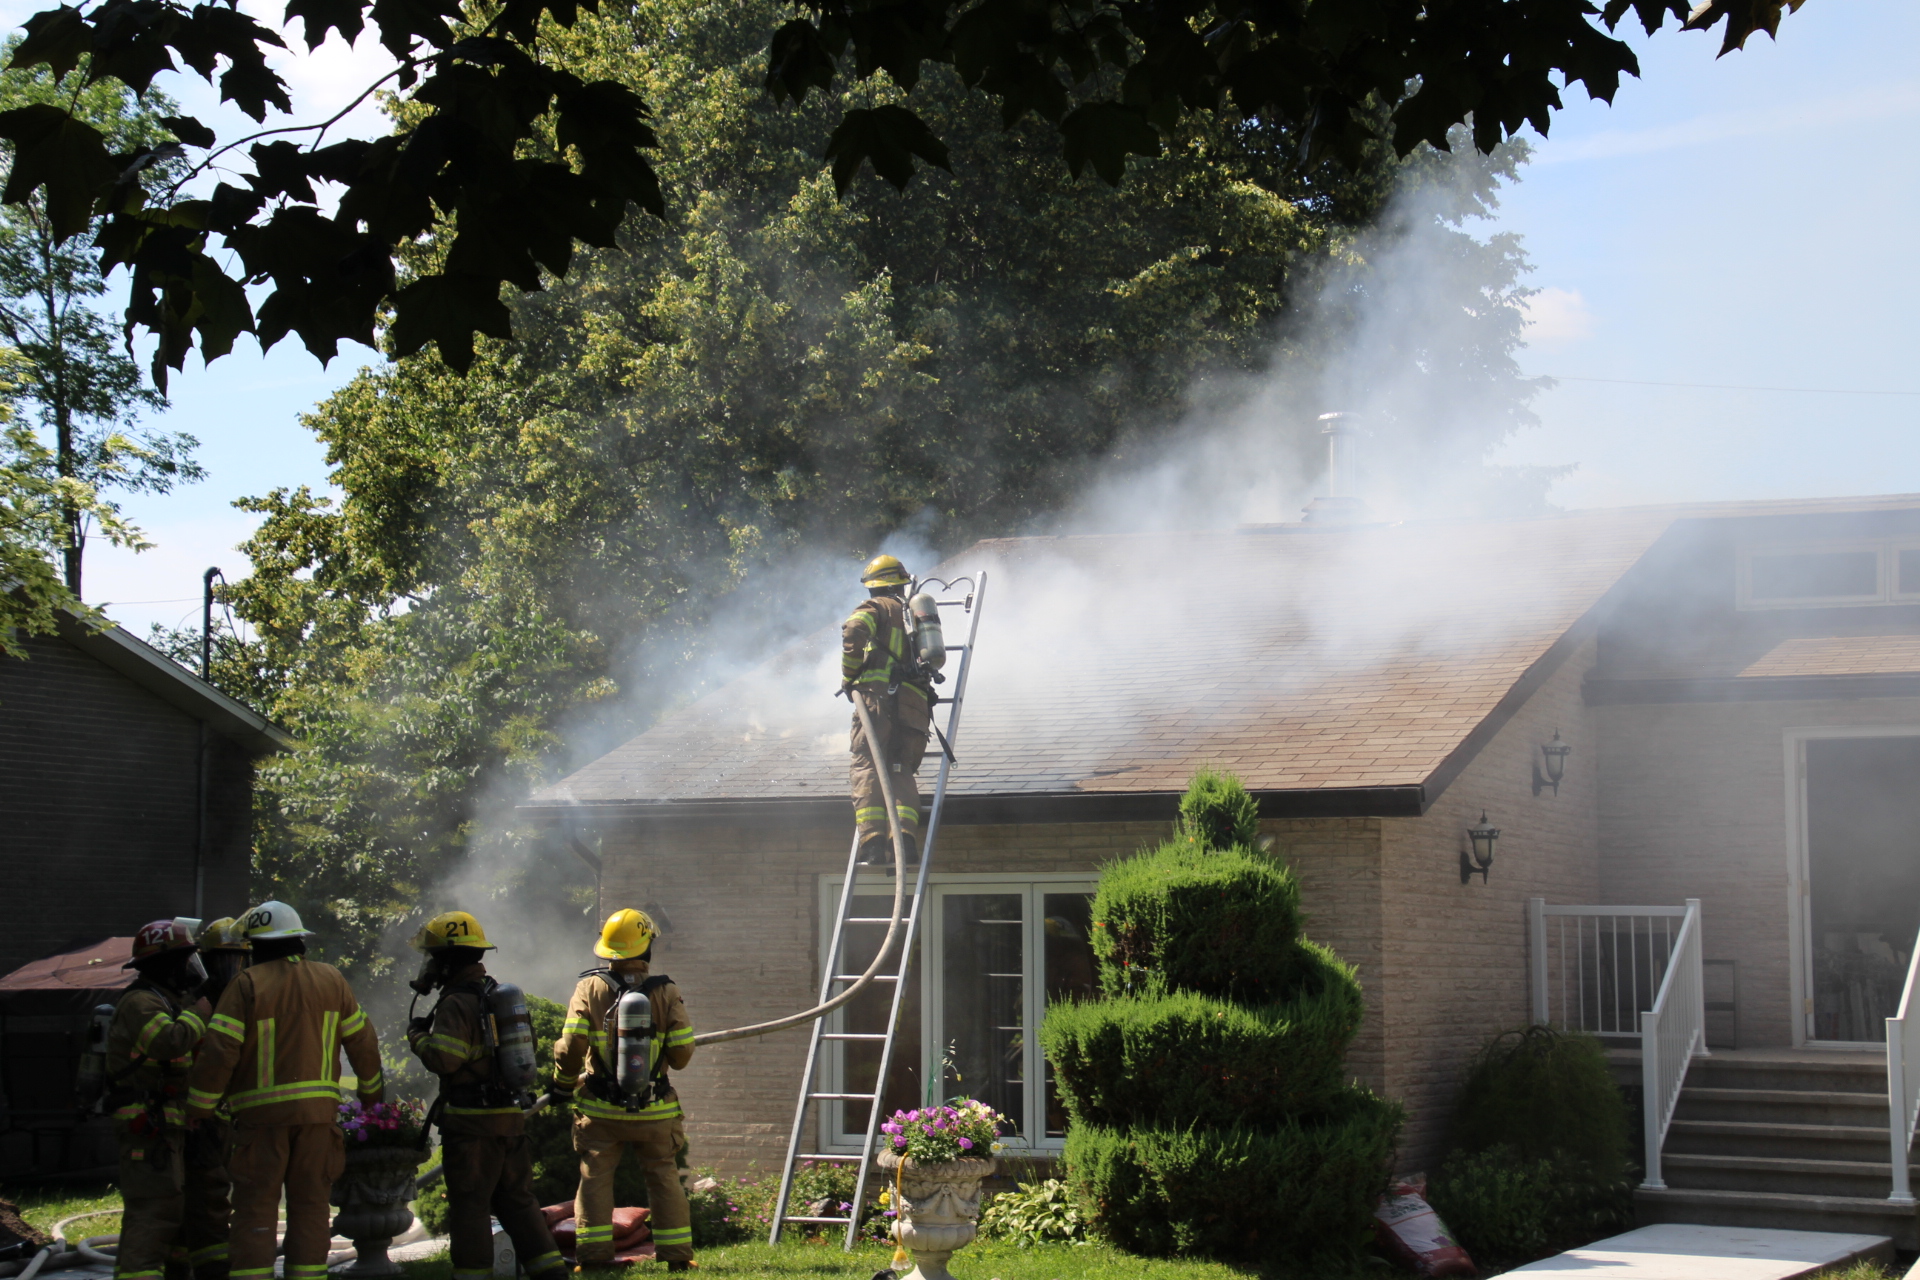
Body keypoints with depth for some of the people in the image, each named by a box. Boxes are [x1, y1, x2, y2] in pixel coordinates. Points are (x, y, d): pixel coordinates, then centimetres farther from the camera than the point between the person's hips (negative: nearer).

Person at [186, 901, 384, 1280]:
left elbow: (219, 1052, -10)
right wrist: (371, 1092, 28)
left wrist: (198, 1108, 0)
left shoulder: (247, 986, -6)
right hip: (318, 1109, 3)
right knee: (310, 1206, 8)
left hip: (263, 1113, -3)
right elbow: (362, 1042, 13)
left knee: (256, 1207, 1)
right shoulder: (330, 981, 7)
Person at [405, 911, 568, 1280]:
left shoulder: (457, 1004, -13)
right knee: (516, 1199, 13)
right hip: (512, 1115, 8)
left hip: (472, 1122, -8)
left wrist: (417, 1035, -3)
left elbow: (443, 1059, -22)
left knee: (469, 1205, -1)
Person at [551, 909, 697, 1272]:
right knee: (664, 1177, 12)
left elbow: (571, 1045, -11)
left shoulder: (590, 988, -6)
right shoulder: (666, 993, -5)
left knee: (595, 1178, 7)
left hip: (601, 1109, -1)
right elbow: (682, 1053, -5)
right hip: (655, 1111, 1)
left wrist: (563, 1083, 6)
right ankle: (676, 1254, 12)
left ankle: (594, 1253, 2)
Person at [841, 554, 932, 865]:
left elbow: (854, 630, -12)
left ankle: (873, 842, -21)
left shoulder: (876, 607, 8)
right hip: (917, 702, 5)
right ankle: (905, 836, -14)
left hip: (879, 696, -5)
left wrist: (849, 677, -3)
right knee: (902, 773, 7)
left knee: (867, 768, -7)